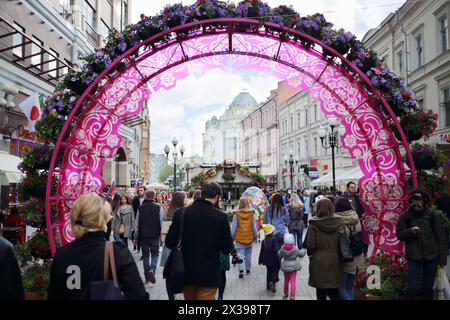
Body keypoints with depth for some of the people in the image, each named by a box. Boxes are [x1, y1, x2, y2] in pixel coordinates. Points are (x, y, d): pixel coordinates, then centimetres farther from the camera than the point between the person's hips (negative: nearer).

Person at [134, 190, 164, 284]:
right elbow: (161, 222, -3)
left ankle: (147, 276, 15)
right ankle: (152, 269, -18)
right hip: (155, 235, -2)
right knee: (155, 254, 8)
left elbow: (137, 223, 1)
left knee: (145, 255, 13)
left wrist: (136, 237, 8)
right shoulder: (159, 208, -7)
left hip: (143, 235, 2)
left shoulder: (141, 208, -2)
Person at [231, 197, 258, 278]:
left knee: (240, 254, -1)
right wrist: (255, 237, 14)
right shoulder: (252, 214, -7)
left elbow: (233, 227, -6)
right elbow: (254, 227, 1)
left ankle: (241, 271, -15)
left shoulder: (236, 214, -12)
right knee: (248, 255, 18)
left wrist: (231, 237, 6)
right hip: (249, 238, 2)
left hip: (239, 238, -2)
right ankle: (248, 269, 28)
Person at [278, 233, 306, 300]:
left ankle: (286, 294, 35)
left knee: (286, 281, 19)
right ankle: (292, 296, -6)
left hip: (285, 266, 2)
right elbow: (300, 254, -1)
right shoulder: (295, 249, -13)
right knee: (293, 282, -1)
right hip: (294, 266, -2)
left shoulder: (283, 249, -10)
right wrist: (304, 250, 16)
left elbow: (279, 256, 1)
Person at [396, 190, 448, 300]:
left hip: (431, 256, 1)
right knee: (414, 286, -6)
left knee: (428, 287, 13)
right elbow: (399, 234, -1)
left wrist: (442, 258, -2)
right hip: (414, 257, -1)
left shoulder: (431, 214, -5)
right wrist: (410, 231, -21)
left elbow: (441, 236, 0)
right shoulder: (405, 216, -5)